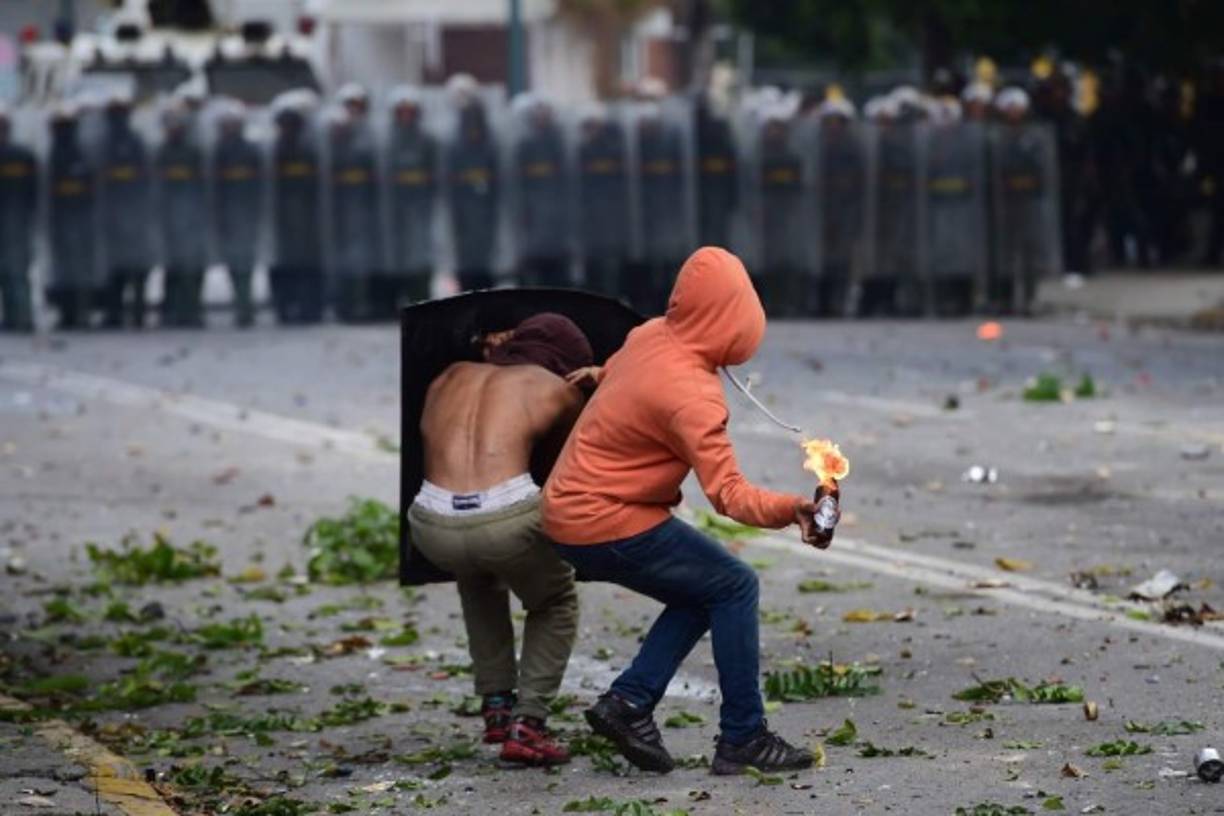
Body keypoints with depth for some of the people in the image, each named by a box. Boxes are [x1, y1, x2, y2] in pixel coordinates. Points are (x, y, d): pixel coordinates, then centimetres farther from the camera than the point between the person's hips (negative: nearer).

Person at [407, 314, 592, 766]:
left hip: (433, 526, 3)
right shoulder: (559, 389, 17)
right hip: (509, 520, -3)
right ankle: (525, 724, 9)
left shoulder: (452, 377, 25)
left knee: (478, 577, 38)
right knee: (556, 604, 27)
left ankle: (496, 705, 29)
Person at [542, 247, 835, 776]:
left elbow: (613, 372, 24)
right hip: (606, 524, -10)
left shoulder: (650, 336, 0)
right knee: (734, 587, -5)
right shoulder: (691, 394, -26)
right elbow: (727, 492, -32)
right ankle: (743, 740, -4)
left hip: (568, 508, 10)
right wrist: (789, 510, -45)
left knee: (703, 592, 17)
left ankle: (629, 702, 8)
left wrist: (599, 378, 45)